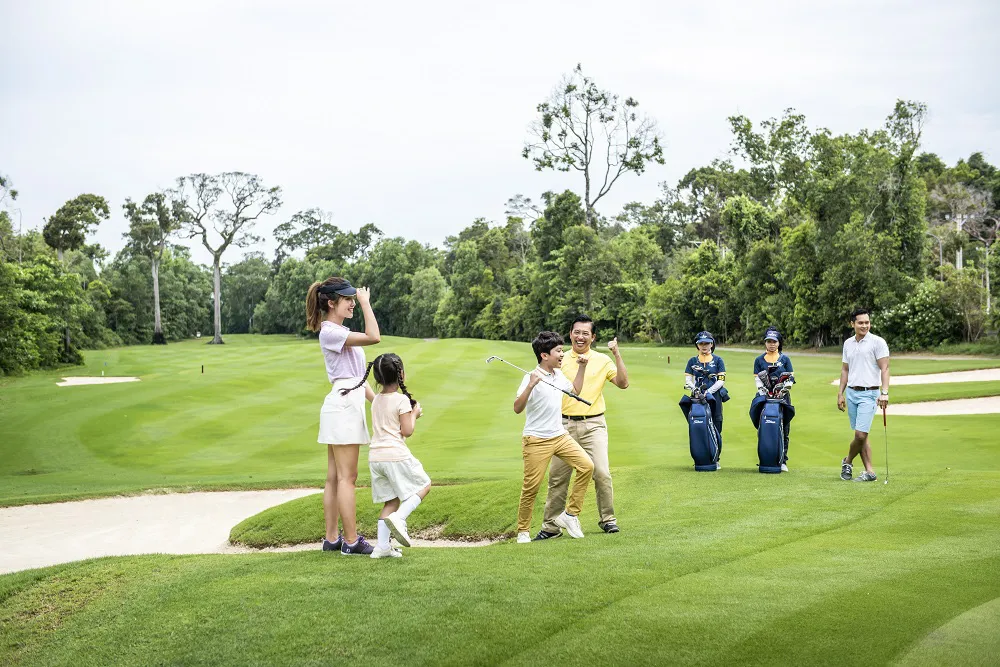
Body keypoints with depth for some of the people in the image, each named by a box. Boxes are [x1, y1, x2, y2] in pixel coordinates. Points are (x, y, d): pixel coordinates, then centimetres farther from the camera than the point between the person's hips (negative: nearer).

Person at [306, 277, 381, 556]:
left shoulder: (342, 332, 19)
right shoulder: (329, 332, -13)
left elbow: (355, 374, 21)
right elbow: (373, 337, -24)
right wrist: (366, 302, -16)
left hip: (349, 403, 10)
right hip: (343, 404, -10)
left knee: (335, 478, 10)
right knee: (347, 478, -7)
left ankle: (331, 538, 14)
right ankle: (351, 541, -3)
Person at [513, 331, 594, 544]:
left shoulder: (559, 375, 9)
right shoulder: (532, 378, -14)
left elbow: (575, 391, 29)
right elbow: (517, 409, -24)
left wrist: (582, 368, 19)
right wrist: (530, 386, -36)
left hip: (560, 436, 7)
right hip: (536, 441, -7)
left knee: (586, 466, -9)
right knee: (531, 487, -3)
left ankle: (570, 514, 3)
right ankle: (523, 531, 15)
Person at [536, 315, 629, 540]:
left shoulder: (602, 360, 5)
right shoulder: (560, 360, 7)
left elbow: (623, 383, -3)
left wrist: (617, 355, -9)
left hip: (593, 424, -1)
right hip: (565, 424, 1)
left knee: (602, 472, -9)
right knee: (557, 475, 1)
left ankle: (607, 519, 9)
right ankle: (551, 525, 9)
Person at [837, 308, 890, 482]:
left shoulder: (878, 342, -6)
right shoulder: (848, 343, 12)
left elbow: (884, 368, -11)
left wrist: (884, 392, -21)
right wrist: (840, 393, 13)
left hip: (869, 394, -6)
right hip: (851, 393, 6)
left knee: (861, 434, -13)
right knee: (860, 435, 6)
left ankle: (848, 461, 11)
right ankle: (869, 471, 10)